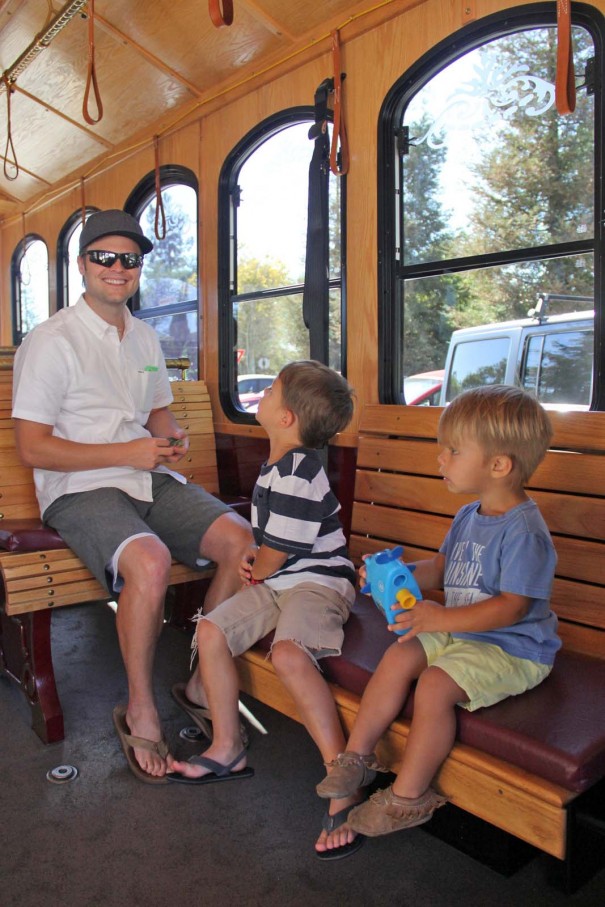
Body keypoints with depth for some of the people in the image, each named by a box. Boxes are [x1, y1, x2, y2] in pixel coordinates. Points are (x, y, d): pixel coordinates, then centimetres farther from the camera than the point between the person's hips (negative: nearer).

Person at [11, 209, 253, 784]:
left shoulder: (145, 338, 16)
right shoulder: (52, 341, -6)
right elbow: (32, 448, -11)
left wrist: (172, 438, 1)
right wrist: (127, 453, -17)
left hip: (152, 480, 7)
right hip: (80, 489, -6)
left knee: (241, 540, -15)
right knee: (150, 560, -34)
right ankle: (140, 712, -11)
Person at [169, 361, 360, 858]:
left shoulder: (298, 472, -20)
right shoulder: (277, 465, 12)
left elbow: (277, 552, -17)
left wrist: (257, 571, 4)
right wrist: (254, 561, 4)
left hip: (317, 581, -10)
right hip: (277, 581, 10)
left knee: (289, 653, -33)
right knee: (212, 629, 0)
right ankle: (228, 750, 11)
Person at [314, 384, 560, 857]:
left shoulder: (523, 529, -22)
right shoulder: (468, 517, 6)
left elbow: (512, 607, -26)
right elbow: (441, 566, 17)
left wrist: (442, 618, -32)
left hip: (512, 647, -9)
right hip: (460, 633, 9)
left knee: (434, 686, -24)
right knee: (398, 658, -5)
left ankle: (408, 798, -5)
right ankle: (358, 756, 6)